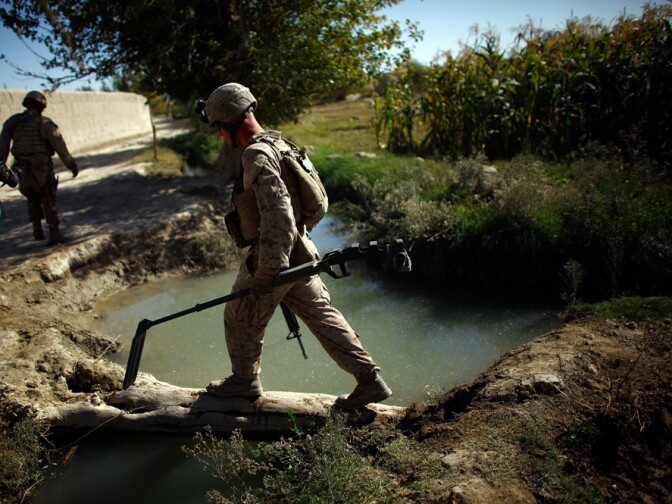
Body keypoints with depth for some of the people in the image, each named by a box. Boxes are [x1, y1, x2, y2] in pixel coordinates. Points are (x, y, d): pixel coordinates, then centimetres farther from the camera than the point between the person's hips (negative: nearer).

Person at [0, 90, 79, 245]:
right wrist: (71, 165, -5)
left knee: (33, 199, 23)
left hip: (23, 169, 4)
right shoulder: (45, 123, -5)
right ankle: (54, 234, 8)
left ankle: (37, 228, 12)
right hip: (42, 168, -3)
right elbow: (60, 146, -10)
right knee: (48, 201, 8)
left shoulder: (13, 122, 7)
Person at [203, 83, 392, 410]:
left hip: (274, 257, -9)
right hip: (297, 255, 10)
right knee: (322, 316, 13)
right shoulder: (275, 144, 12)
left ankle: (244, 380, 34)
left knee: (240, 319, 13)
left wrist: (268, 271, -26)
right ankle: (369, 380, 16)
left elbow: (277, 214, -28)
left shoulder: (257, 156, -20)